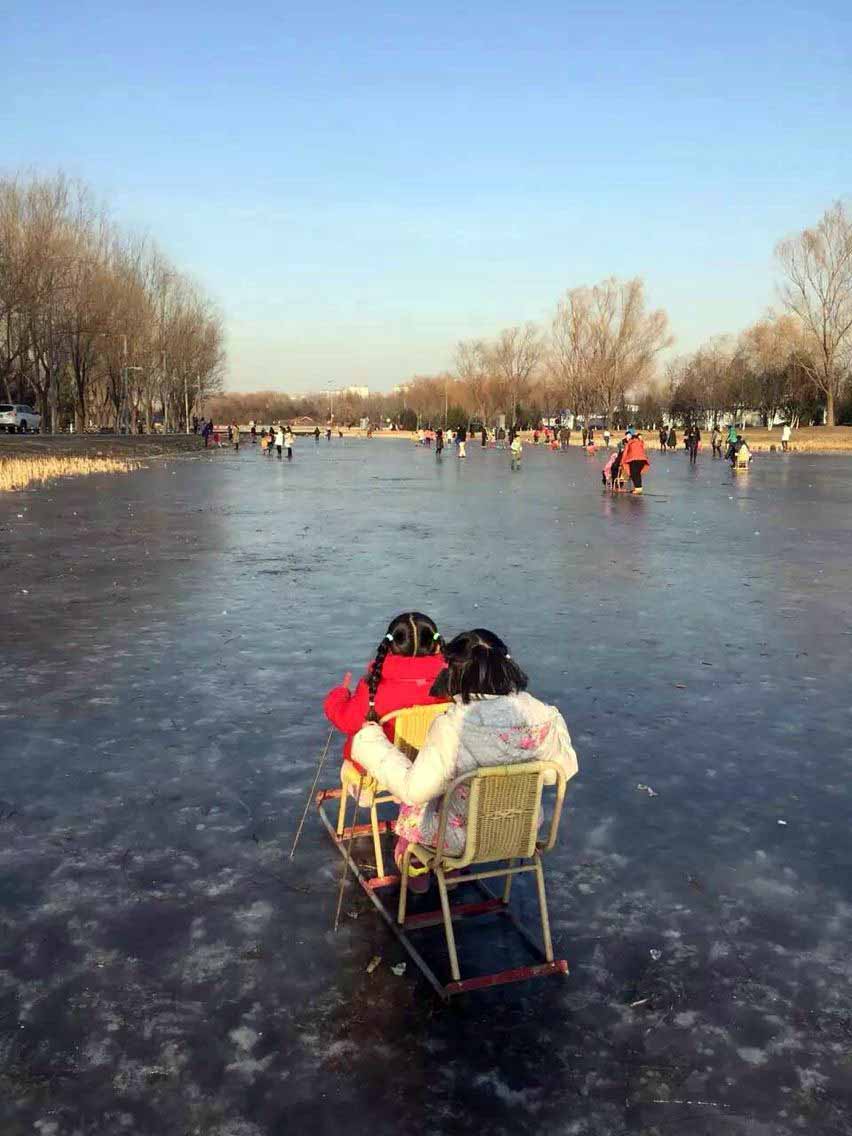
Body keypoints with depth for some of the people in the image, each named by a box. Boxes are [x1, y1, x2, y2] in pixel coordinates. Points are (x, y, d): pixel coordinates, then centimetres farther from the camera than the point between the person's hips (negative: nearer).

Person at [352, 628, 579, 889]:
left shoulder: (451, 727, -30)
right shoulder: (543, 716, -18)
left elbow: (414, 790, -21)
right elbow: (565, 767, -3)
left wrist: (372, 741, -11)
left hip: (465, 839, -4)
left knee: (414, 805, 27)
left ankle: (415, 870, 49)